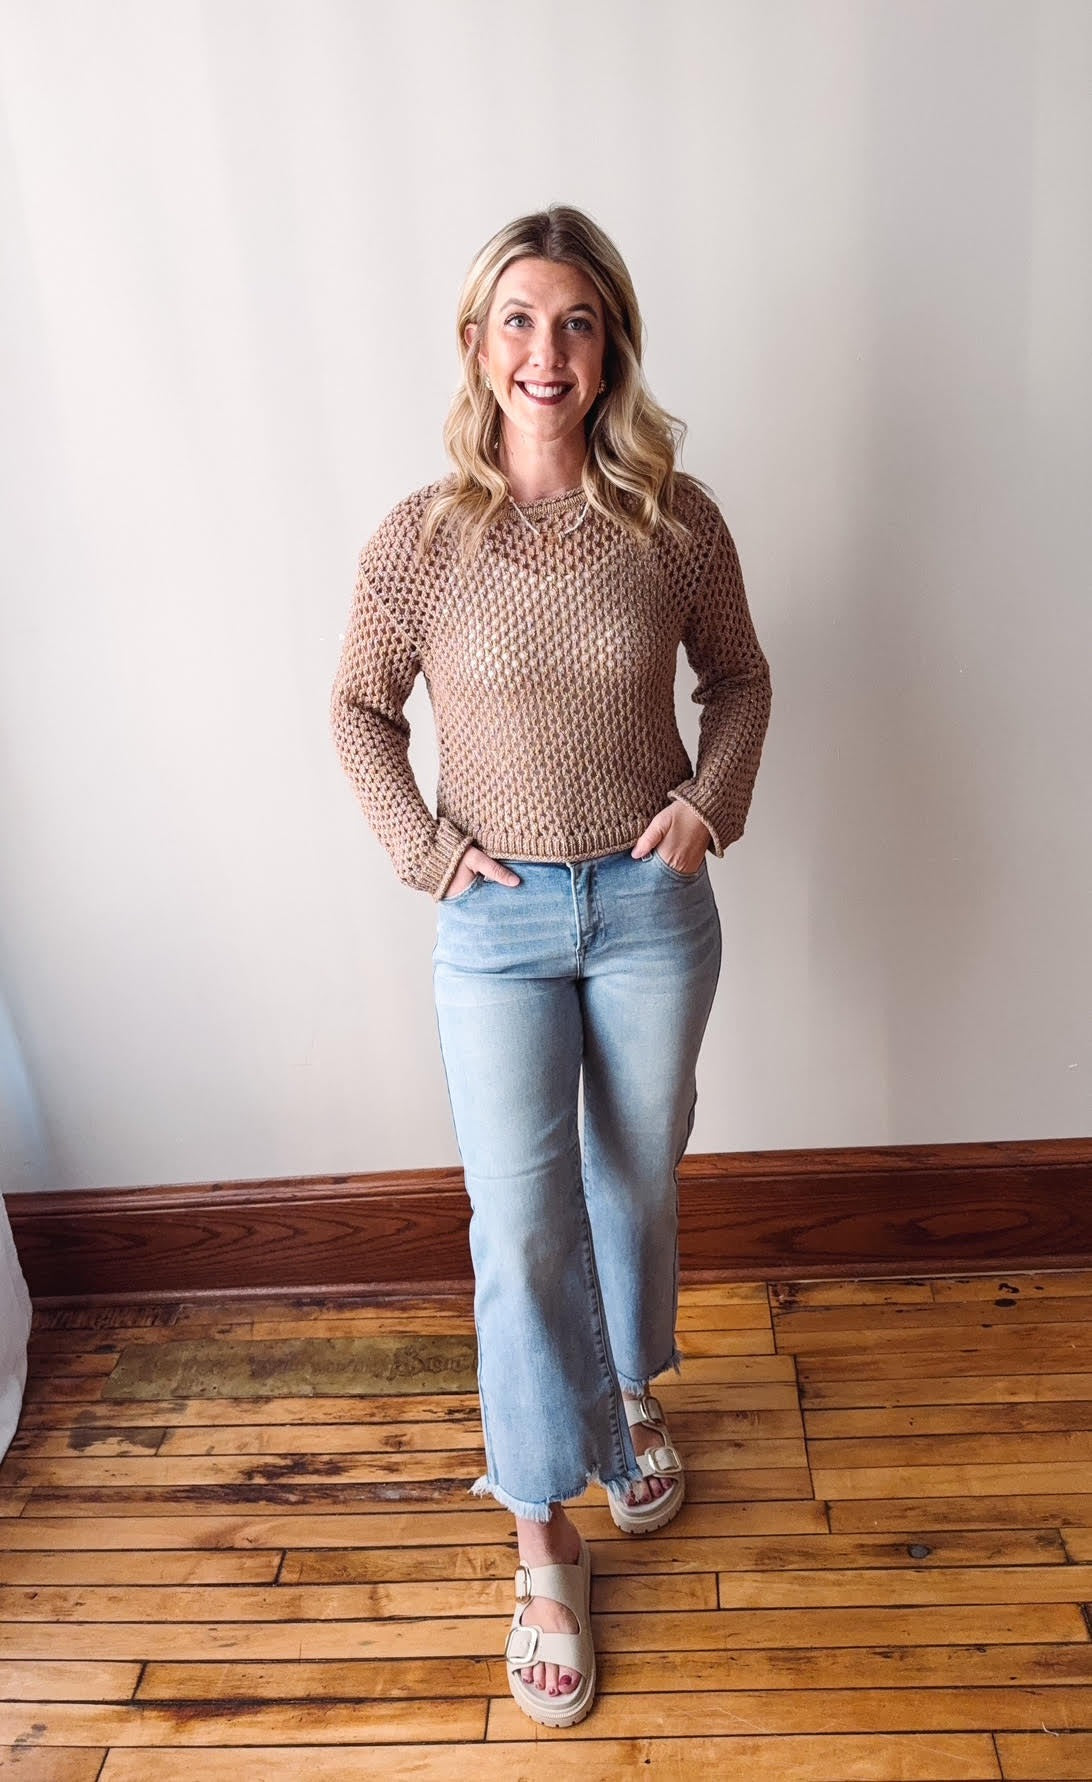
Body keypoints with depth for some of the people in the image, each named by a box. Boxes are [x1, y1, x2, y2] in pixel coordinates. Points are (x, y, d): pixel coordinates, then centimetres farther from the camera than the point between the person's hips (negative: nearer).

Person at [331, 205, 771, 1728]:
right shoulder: (419, 541, -7)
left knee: (640, 1182, 18)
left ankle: (631, 1396, 49)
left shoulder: (674, 520, -4)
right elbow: (360, 711, 5)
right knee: (521, 1226, 0)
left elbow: (740, 677, 10)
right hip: (497, 920, -1)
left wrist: (713, 800, -4)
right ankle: (546, 1541, 21)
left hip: (653, 904, 2)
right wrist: (427, 846, -5)